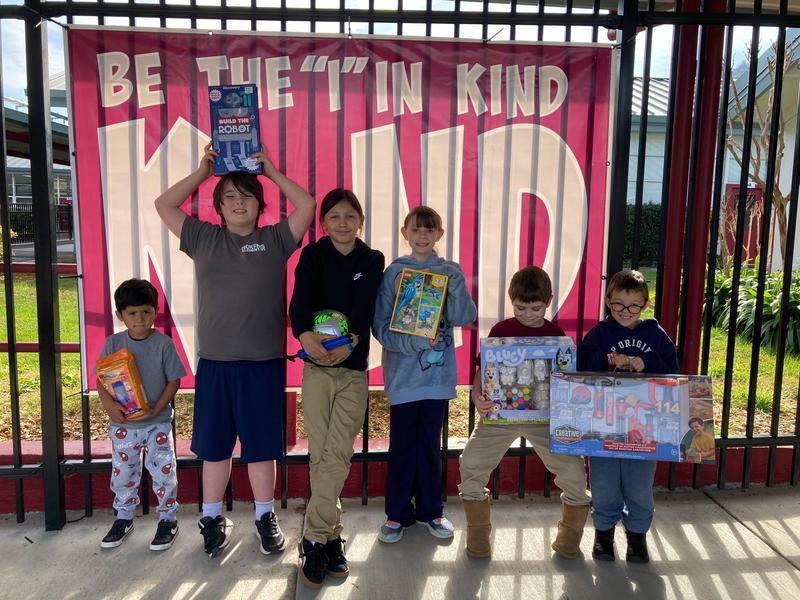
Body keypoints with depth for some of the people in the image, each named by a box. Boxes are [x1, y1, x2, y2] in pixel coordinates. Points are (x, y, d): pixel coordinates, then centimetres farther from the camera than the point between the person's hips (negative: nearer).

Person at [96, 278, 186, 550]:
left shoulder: (163, 343, -10)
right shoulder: (113, 344, -4)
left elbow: (174, 380, -7)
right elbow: (101, 380, -1)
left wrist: (155, 410, -17)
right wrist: (108, 404, -19)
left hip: (158, 423, -2)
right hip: (122, 424, 3)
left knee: (163, 472, 3)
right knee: (122, 473, 15)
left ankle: (168, 519, 21)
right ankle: (124, 518, 36)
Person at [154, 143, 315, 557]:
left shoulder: (274, 240, 3)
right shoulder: (203, 239, 8)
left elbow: (307, 206, -4)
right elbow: (163, 205, 9)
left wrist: (271, 170, 1)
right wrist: (202, 171, 6)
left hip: (263, 364, -1)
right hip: (214, 363, 2)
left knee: (261, 445, 9)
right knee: (213, 445, 12)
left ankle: (265, 516, 26)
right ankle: (213, 518, 29)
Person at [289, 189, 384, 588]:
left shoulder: (372, 261, 4)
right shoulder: (312, 255, 1)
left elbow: (364, 308, -11)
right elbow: (301, 299, -16)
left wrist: (350, 342, -32)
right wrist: (306, 335, -38)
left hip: (354, 367, 1)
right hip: (317, 365, 0)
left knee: (337, 455, -1)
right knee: (321, 455, 1)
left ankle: (315, 540, 10)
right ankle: (331, 537, 13)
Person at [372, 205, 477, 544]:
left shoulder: (450, 272, 3)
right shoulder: (393, 272, -2)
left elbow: (465, 317, -9)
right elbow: (381, 326, -7)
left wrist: (456, 284, -24)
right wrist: (413, 342, -21)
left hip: (438, 373, 2)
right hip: (402, 373, -1)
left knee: (430, 445, 14)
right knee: (401, 446, 7)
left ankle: (430, 510, 30)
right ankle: (398, 514, 23)